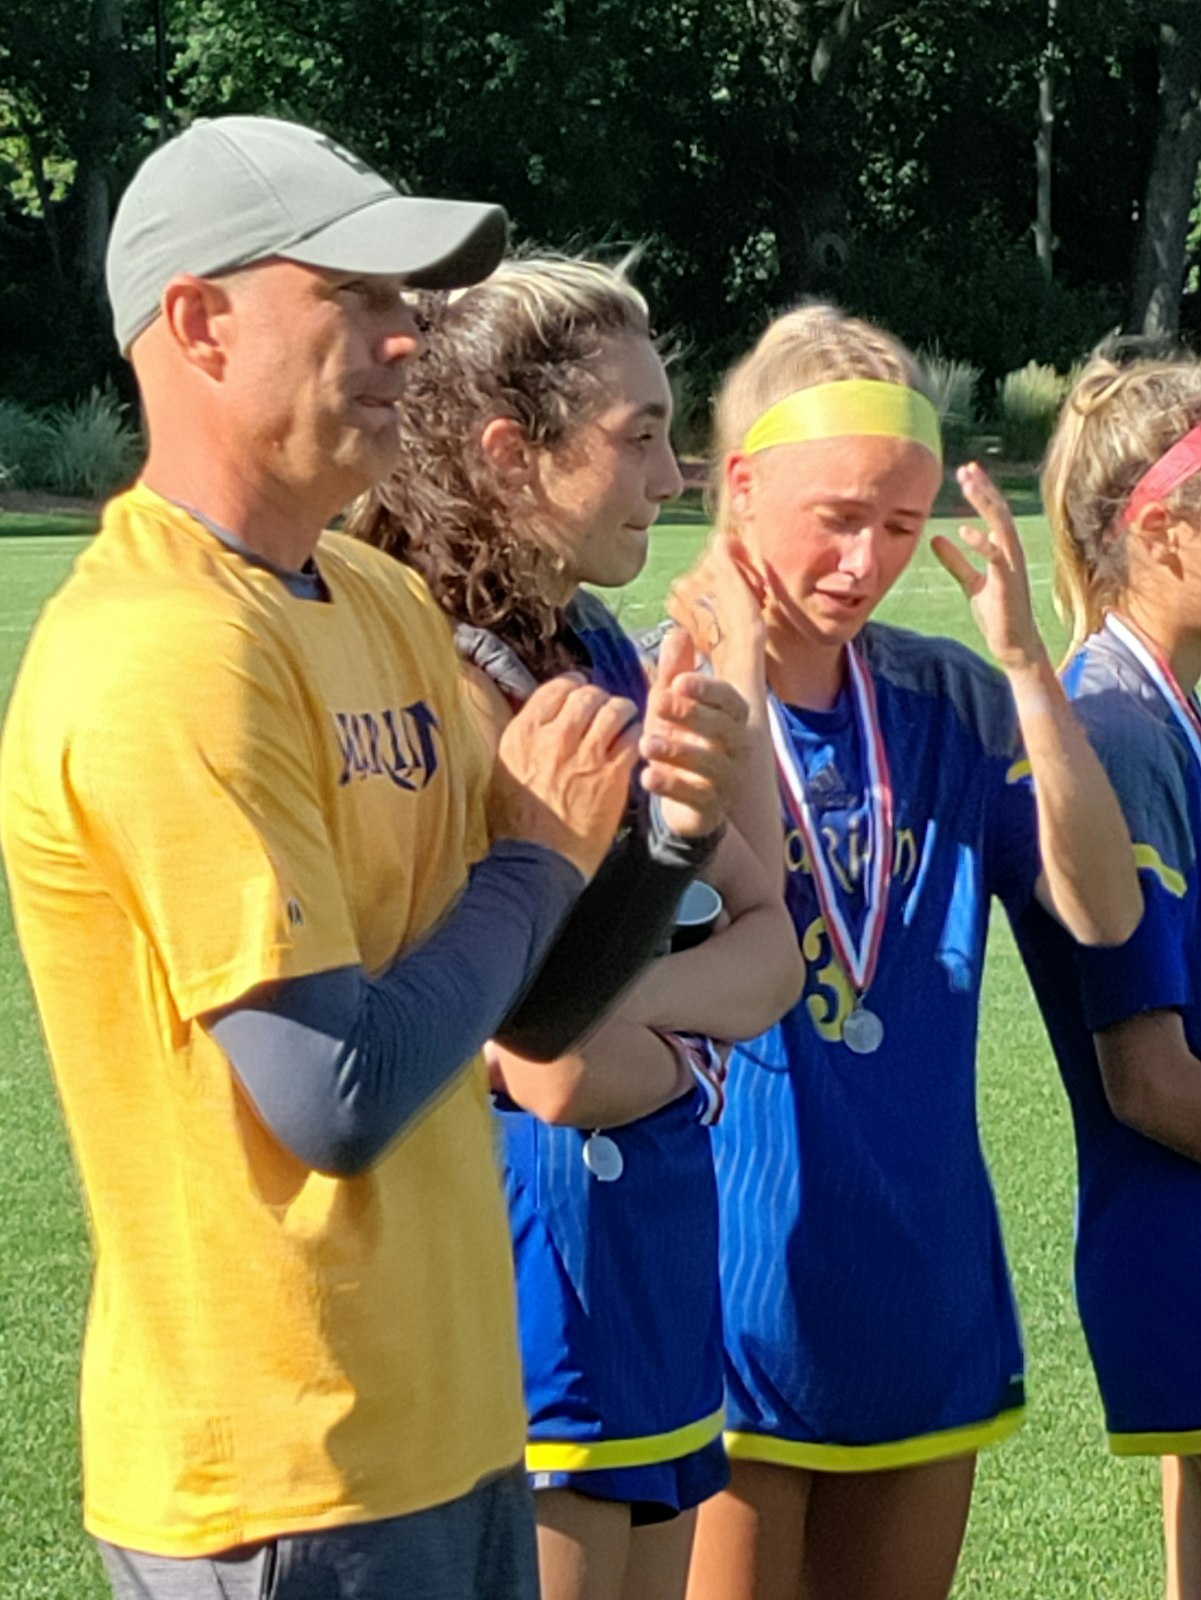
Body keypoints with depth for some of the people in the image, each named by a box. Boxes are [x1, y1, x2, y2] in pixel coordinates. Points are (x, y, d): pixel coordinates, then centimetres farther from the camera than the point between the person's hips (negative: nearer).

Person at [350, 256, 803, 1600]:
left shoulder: (602, 656, 8)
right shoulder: (444, 686, -20)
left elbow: (773, 938, 5)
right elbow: (558, 1072, -24)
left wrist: (639, 999, -15)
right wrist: (689, 1047, -3)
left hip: (657, 1240, 9)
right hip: (532, 1260, -9)